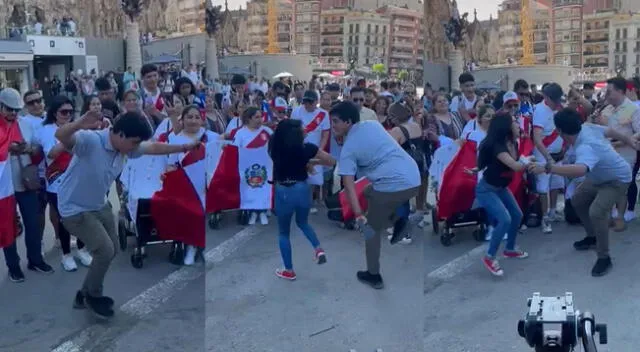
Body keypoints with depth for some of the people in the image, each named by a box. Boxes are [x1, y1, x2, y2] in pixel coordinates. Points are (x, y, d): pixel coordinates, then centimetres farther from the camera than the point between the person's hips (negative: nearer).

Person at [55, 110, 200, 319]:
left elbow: (154, 148, 10)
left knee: (111, 250, 16)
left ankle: (85, 295, 35)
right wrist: (80, 124, -71)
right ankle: (93, 296, 14)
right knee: (104, 251, -13)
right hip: (75, 209, -9)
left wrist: (183, 148, 14)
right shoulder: (90, 140, -31)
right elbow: (60, 136, -50)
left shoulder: (126, 147, -7)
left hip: (99, 206, 9)